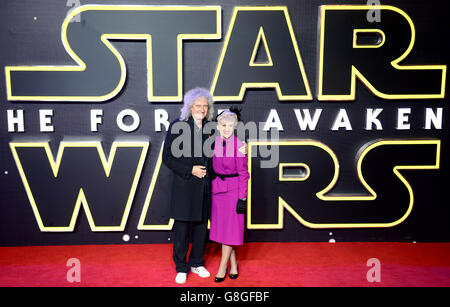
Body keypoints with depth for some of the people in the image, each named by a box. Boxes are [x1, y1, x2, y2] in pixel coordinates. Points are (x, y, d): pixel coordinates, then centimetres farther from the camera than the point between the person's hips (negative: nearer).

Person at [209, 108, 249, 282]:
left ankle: (222, 267, 15)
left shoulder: (239, 145, -12)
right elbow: (212, 168, 10)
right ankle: (233, 265, 25)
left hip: (233, 190, -5)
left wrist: (243, 197, -10)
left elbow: (243, 173, -9)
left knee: (230, 228, 1)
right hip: (217, 189, 5)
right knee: (220, 227, 10)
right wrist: (210, 189, 10)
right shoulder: (214, 142, 1)